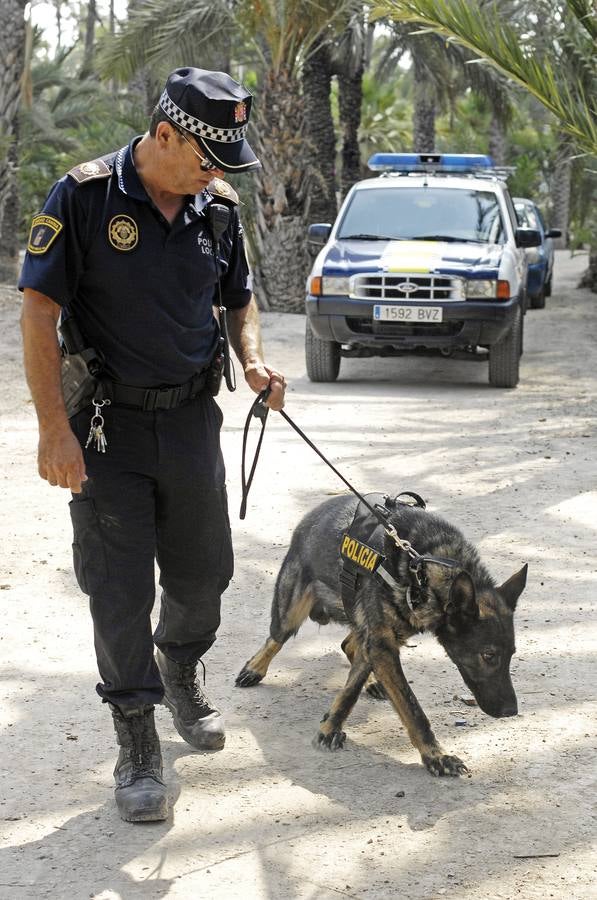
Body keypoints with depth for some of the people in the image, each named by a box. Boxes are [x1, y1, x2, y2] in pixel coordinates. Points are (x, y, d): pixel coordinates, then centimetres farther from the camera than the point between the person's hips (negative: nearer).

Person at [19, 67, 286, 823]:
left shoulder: (216, 207, 2)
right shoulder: (84, 197, -14)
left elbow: (239, 299, 16)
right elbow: (39, 312, -15)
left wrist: (253, 362, -5)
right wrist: (54, 428, -21)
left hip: (192, 420, 5)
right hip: (106, 424, -5)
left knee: (203, 572, 15)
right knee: (119, 590, -1)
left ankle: (179, 672, 44)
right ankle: (137, 746, 11)